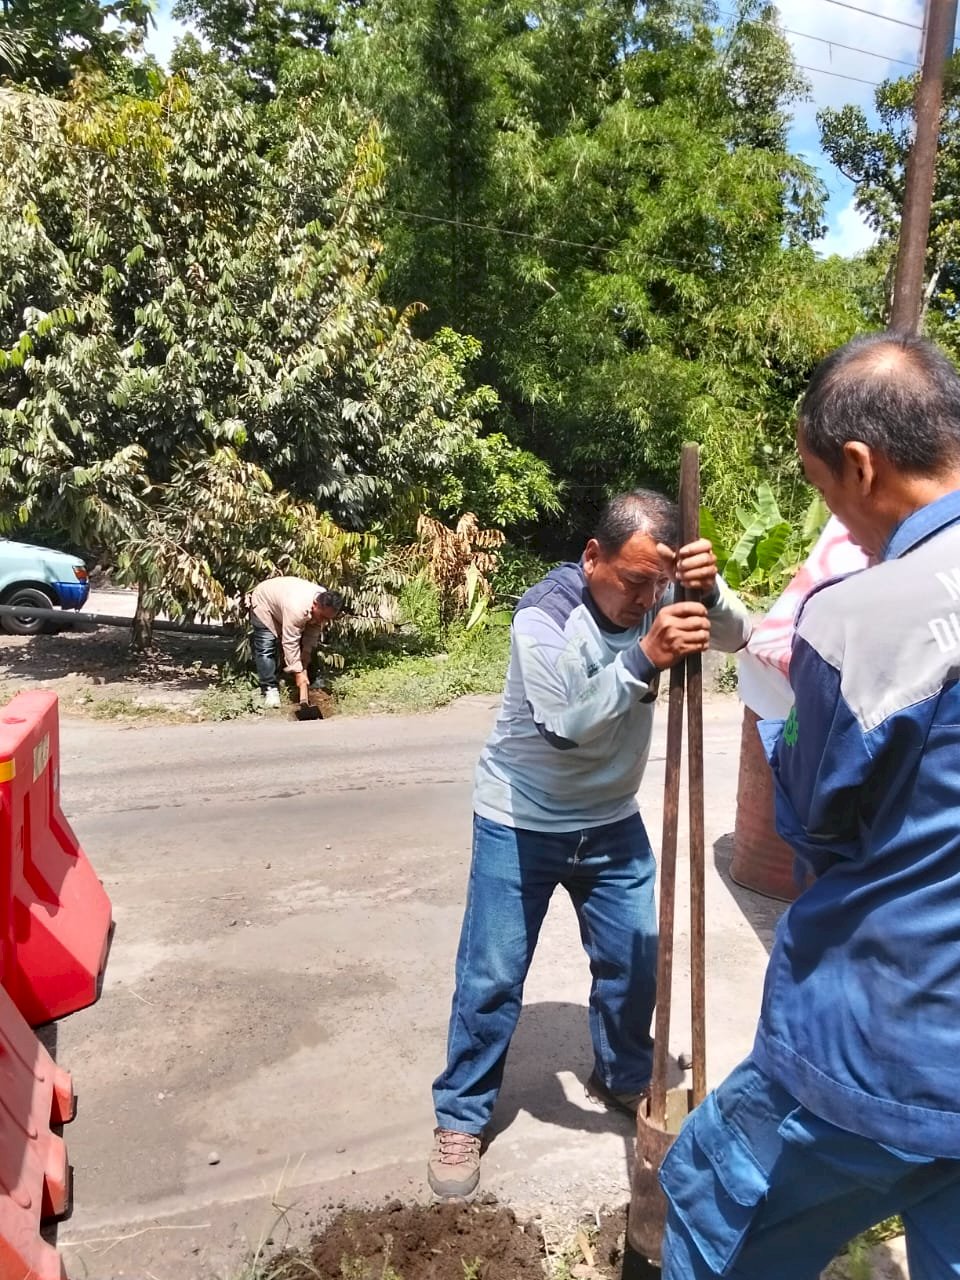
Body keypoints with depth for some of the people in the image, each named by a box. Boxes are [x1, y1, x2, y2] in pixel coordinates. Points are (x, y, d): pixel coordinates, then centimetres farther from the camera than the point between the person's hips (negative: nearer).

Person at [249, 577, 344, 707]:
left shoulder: (325, 606, -24)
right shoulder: (297, 608, -46)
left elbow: (312, 633, -14)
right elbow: (290, 643, -41)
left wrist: (304, 666, -16)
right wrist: (298, 673, -38)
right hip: (264, 602, -6)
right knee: (266, 649, -16)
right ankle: (270, 689, -6)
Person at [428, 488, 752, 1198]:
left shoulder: (658, 596, -8)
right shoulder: (544, 616, -25)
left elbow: (739, 637, -16)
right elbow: (564, 726, -35)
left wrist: (711, 591, -37)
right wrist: (644, 660, -46)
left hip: (613, 821, 5)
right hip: (521, 824, -5)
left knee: (634, 962, 15)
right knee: (492, 976, 4)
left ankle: (624, 1078, 42)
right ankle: (461, 1116, 25)